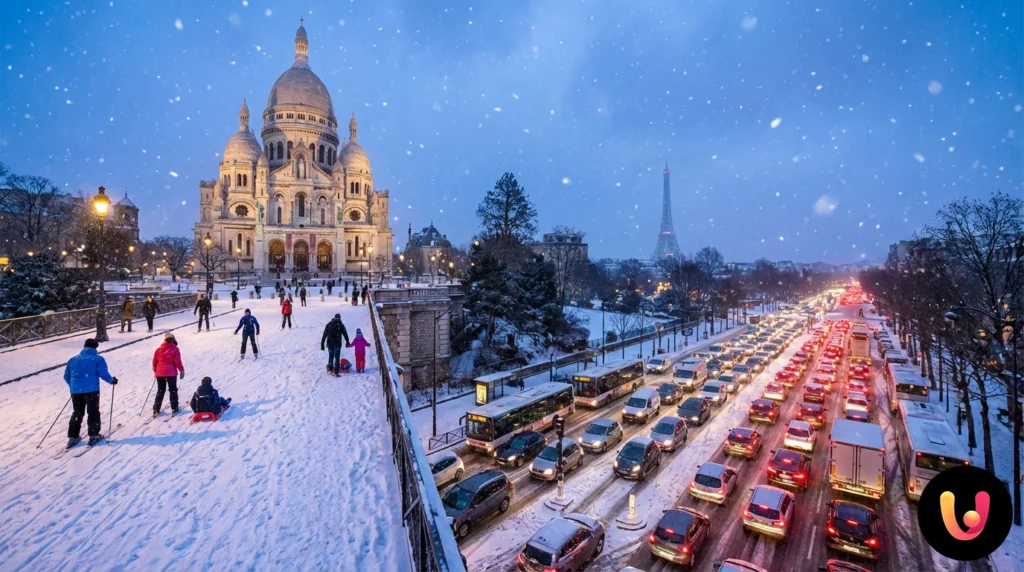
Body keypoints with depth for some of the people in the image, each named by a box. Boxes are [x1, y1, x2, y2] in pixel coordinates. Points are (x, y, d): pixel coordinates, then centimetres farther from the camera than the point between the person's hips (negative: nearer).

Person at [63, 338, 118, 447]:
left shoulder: (73, 359, 13)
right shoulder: (98, 358, -2)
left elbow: (66, 376, 18)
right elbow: (103, 373, -10)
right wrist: (112, 380, 7)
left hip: (75, 390, 5)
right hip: (91, 390, -4)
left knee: (77, 413, 17)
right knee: (93, 412, 6)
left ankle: (73, 437, 16)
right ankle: (93, 435, 8)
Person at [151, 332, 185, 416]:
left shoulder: (158, 349, 6)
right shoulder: (175, 349, -6)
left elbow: (154, 361, 10)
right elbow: (177, 361, -10)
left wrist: (155, 371, 24)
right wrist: (182, 370, 0)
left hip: (160, 373, 4)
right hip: (171, 373, -4)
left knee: (160, 391, 14)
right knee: (173, 390, 6)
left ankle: (156, 410, 12)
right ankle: (174, 408, 5)